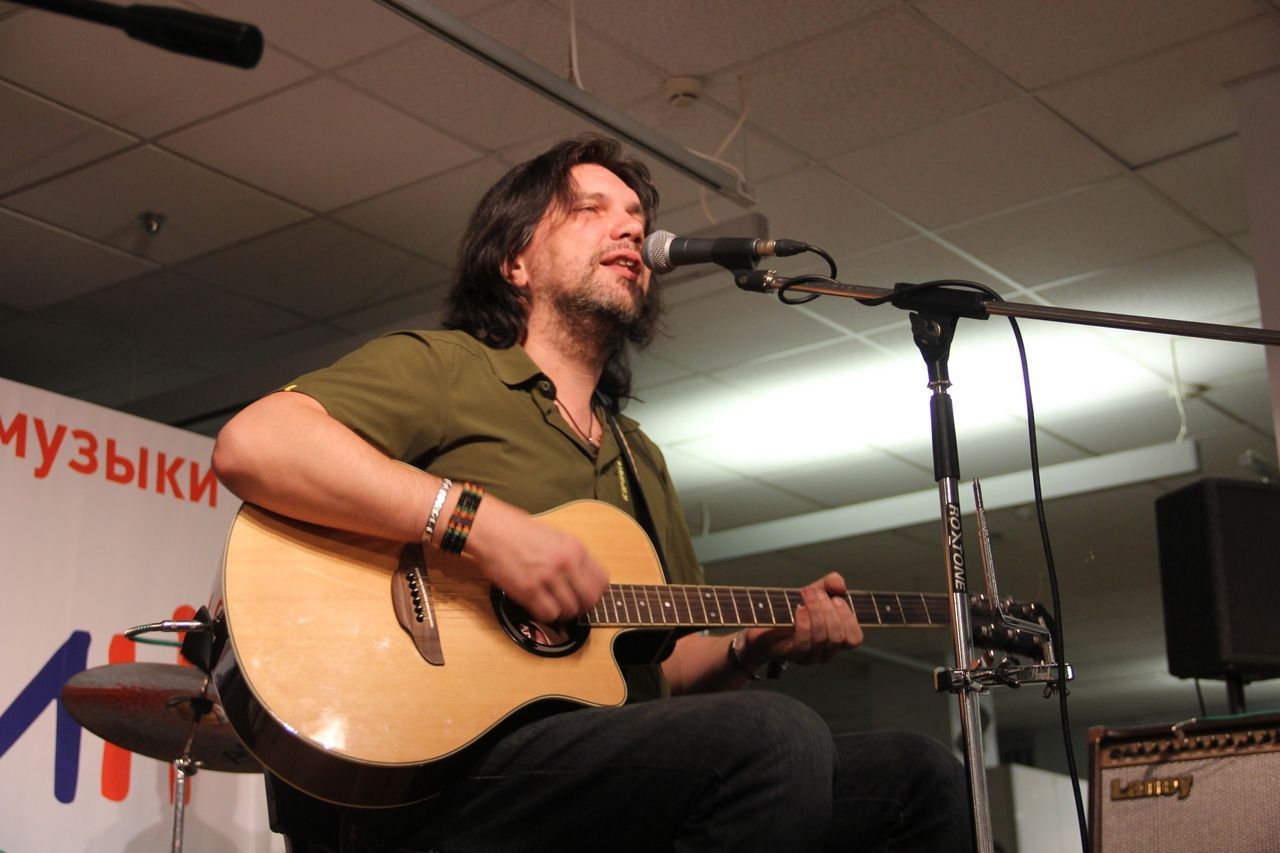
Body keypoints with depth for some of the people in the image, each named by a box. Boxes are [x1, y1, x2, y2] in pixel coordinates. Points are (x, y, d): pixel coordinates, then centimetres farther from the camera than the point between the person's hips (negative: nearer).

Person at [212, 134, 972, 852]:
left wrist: (757, 643, 9)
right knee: (774, 738, -30)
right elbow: (251, 446, -14)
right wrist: (479, 521, -21)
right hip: (448, 774, -7)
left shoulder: (640, 459, 27)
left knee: (921, 774, -4)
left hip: (621, 777, 8)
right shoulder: (441, 368, 4)